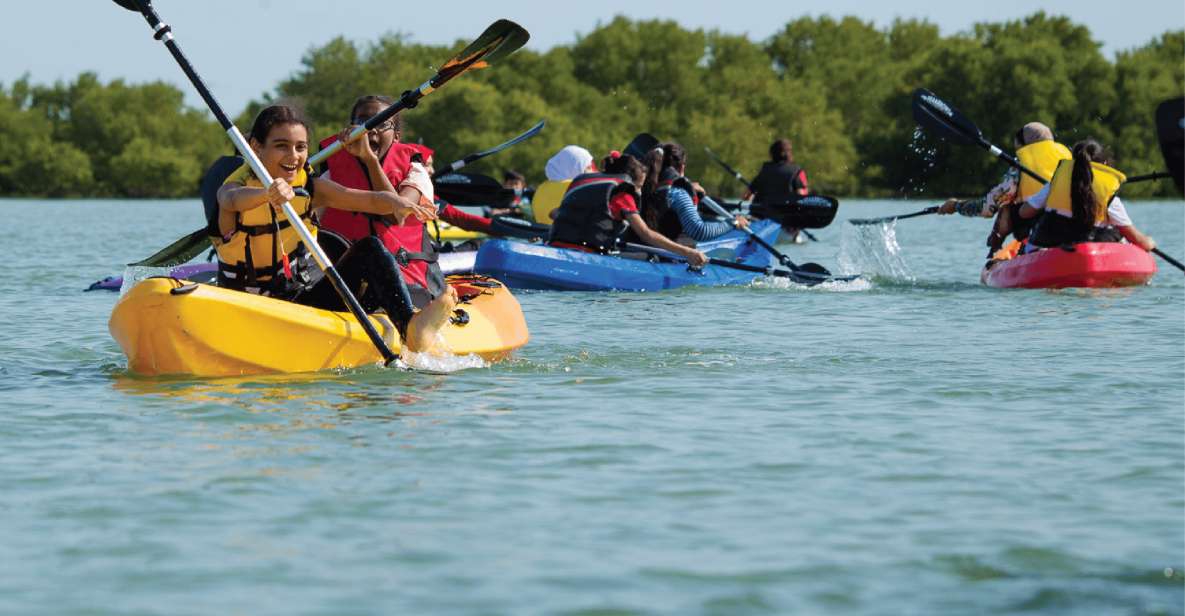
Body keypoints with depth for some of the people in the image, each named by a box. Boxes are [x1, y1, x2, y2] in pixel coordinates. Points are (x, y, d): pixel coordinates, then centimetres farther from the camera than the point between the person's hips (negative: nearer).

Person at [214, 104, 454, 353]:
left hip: (310, 294, 3)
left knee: (369, 248, -17)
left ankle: (411, 327, -36)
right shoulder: (234, 186, -10)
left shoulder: (310, 188, 3)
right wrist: (268, 193, -60)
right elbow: (233, 200, -37)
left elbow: (373, 200, -9)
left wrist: (397, 203, -34)